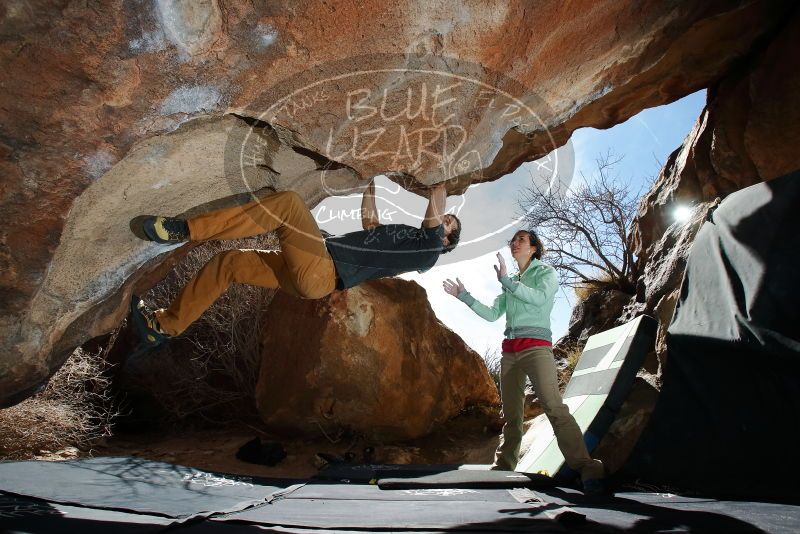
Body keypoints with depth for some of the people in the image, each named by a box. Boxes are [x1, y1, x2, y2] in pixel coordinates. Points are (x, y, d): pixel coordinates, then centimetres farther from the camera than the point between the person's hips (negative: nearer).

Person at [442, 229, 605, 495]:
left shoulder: (546, 272, 7)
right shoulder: (512, 283, 24)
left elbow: (539, 298, -14)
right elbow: (491, 314, 20)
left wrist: (505, 280, -16)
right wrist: (464, 295, 18)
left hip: (536, 347, -6)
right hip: (510, 350, 6)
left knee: (554, 408, -20)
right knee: (511, 415, 7)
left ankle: (587, 470, -21)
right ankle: (503, 469, 13)